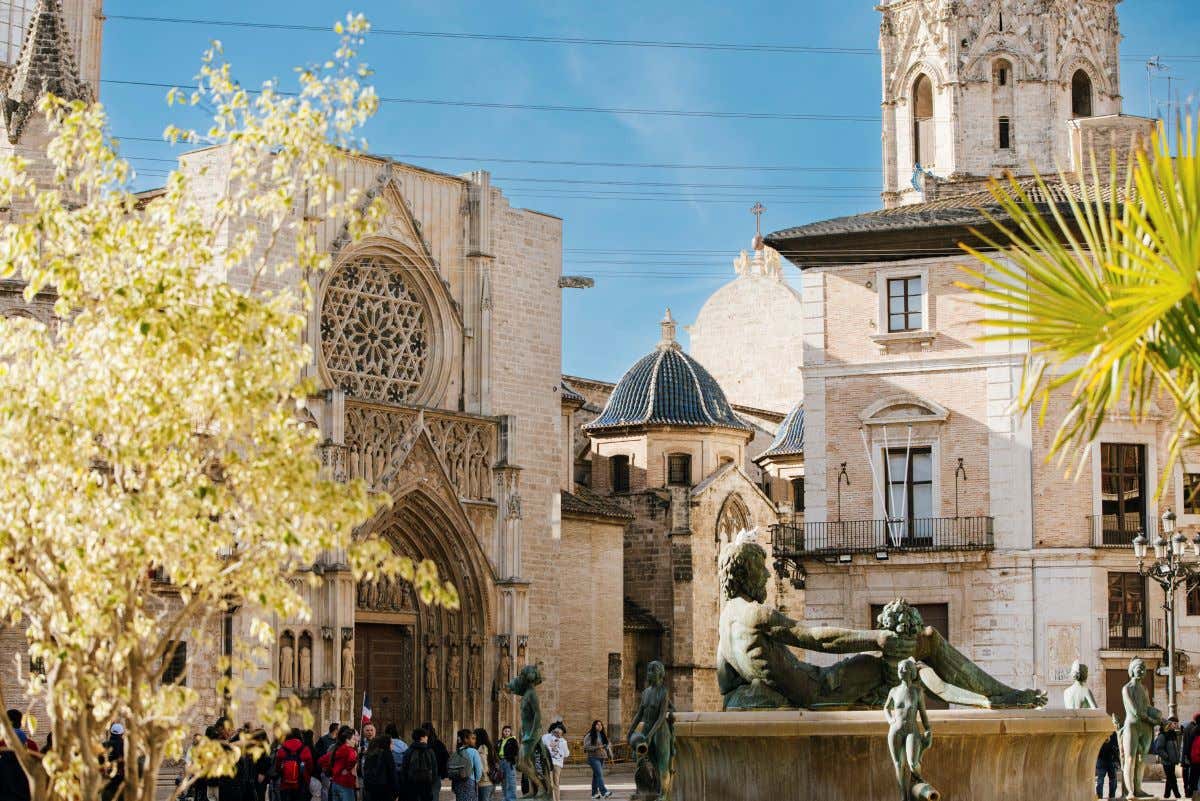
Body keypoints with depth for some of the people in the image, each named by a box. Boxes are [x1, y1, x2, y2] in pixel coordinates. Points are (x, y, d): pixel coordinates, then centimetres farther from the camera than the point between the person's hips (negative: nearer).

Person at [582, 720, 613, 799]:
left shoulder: (603, 735, 16)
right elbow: (586, 746, -13)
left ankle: (594, 793, 16)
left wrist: (610, 755, 10)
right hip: (593, 758, -7)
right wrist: (597, 747, -20)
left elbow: (607, 746, 21)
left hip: (602, 758, 7)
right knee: (599, 774, -17)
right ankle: (604, 792, -26)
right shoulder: (589, 735, -6)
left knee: (596, 775, 11)